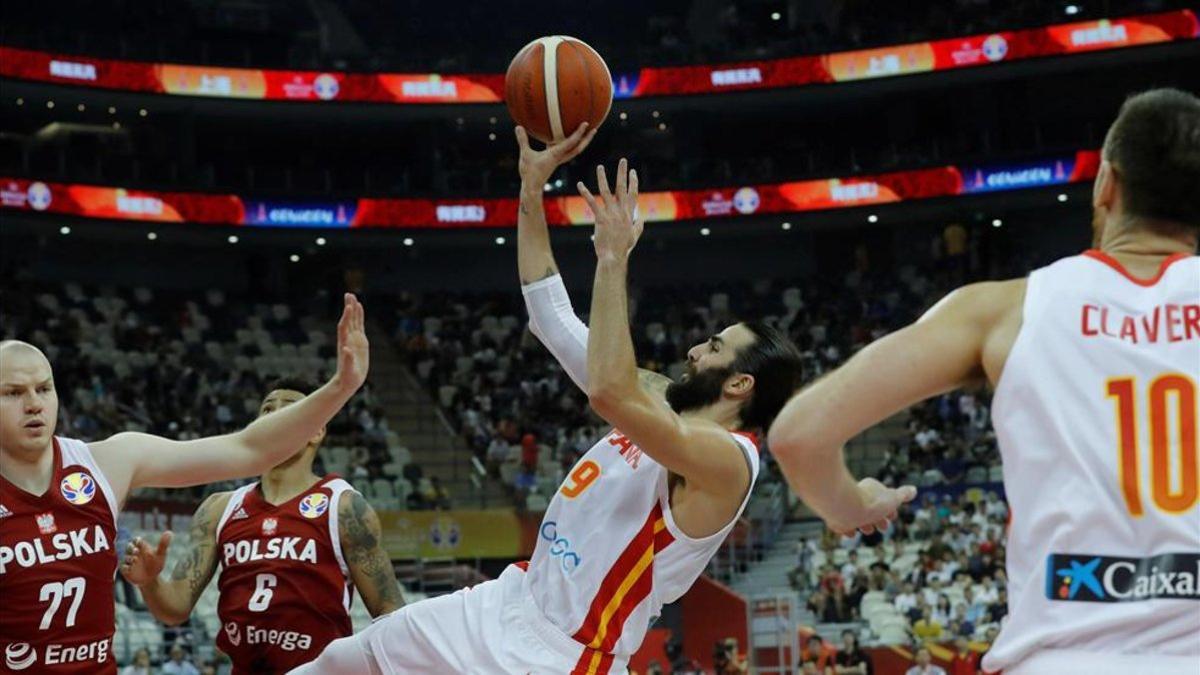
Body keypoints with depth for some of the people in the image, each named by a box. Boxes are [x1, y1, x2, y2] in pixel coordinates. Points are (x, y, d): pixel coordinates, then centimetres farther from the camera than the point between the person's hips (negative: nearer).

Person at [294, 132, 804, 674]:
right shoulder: (661, 403, 6)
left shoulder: (728, 459, -21)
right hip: (509, 604, 9)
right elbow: (552, 317, 10)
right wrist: (532, 187, 5)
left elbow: (608, 391, -38)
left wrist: (614, 258, -32)